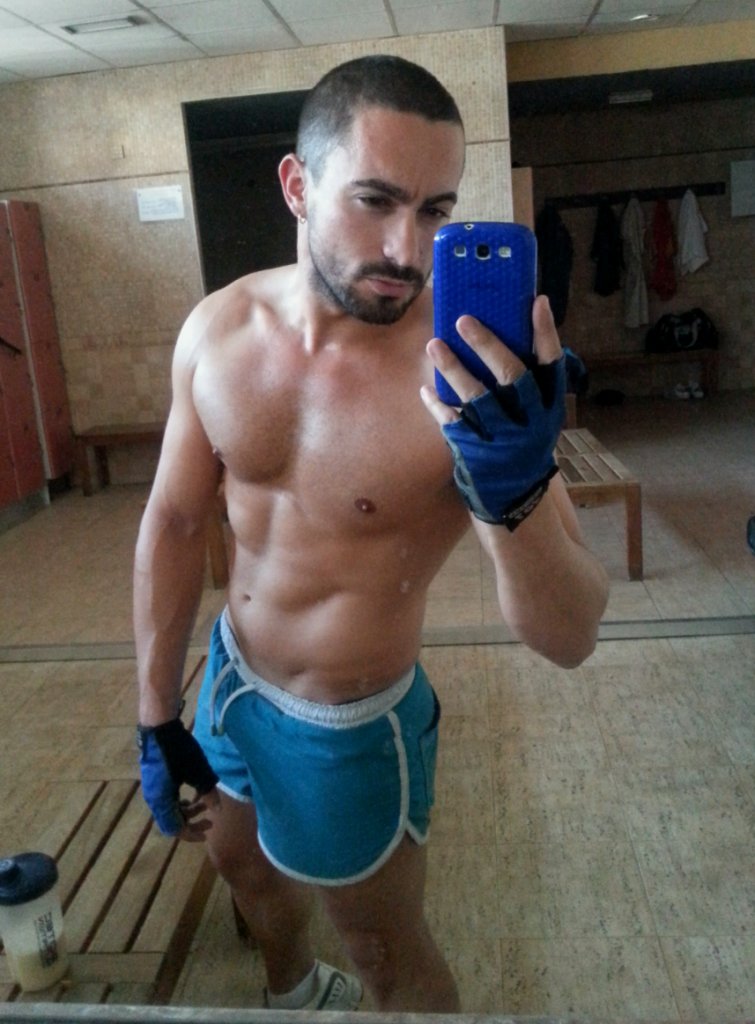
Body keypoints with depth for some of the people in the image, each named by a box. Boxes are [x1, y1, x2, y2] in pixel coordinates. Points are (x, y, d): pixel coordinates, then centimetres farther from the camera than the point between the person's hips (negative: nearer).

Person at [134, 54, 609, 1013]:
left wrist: (518, 495, -48)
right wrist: (156, 716, 2)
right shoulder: (218, 330, -13)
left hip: (353, 728, -5)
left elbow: (568, 638, -27)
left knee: (391, 955, 19)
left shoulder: (467, 374, -28)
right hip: (230, 677, 6)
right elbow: (175, 519, -2)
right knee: (241, 865, 33)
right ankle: (295, 992, 67)